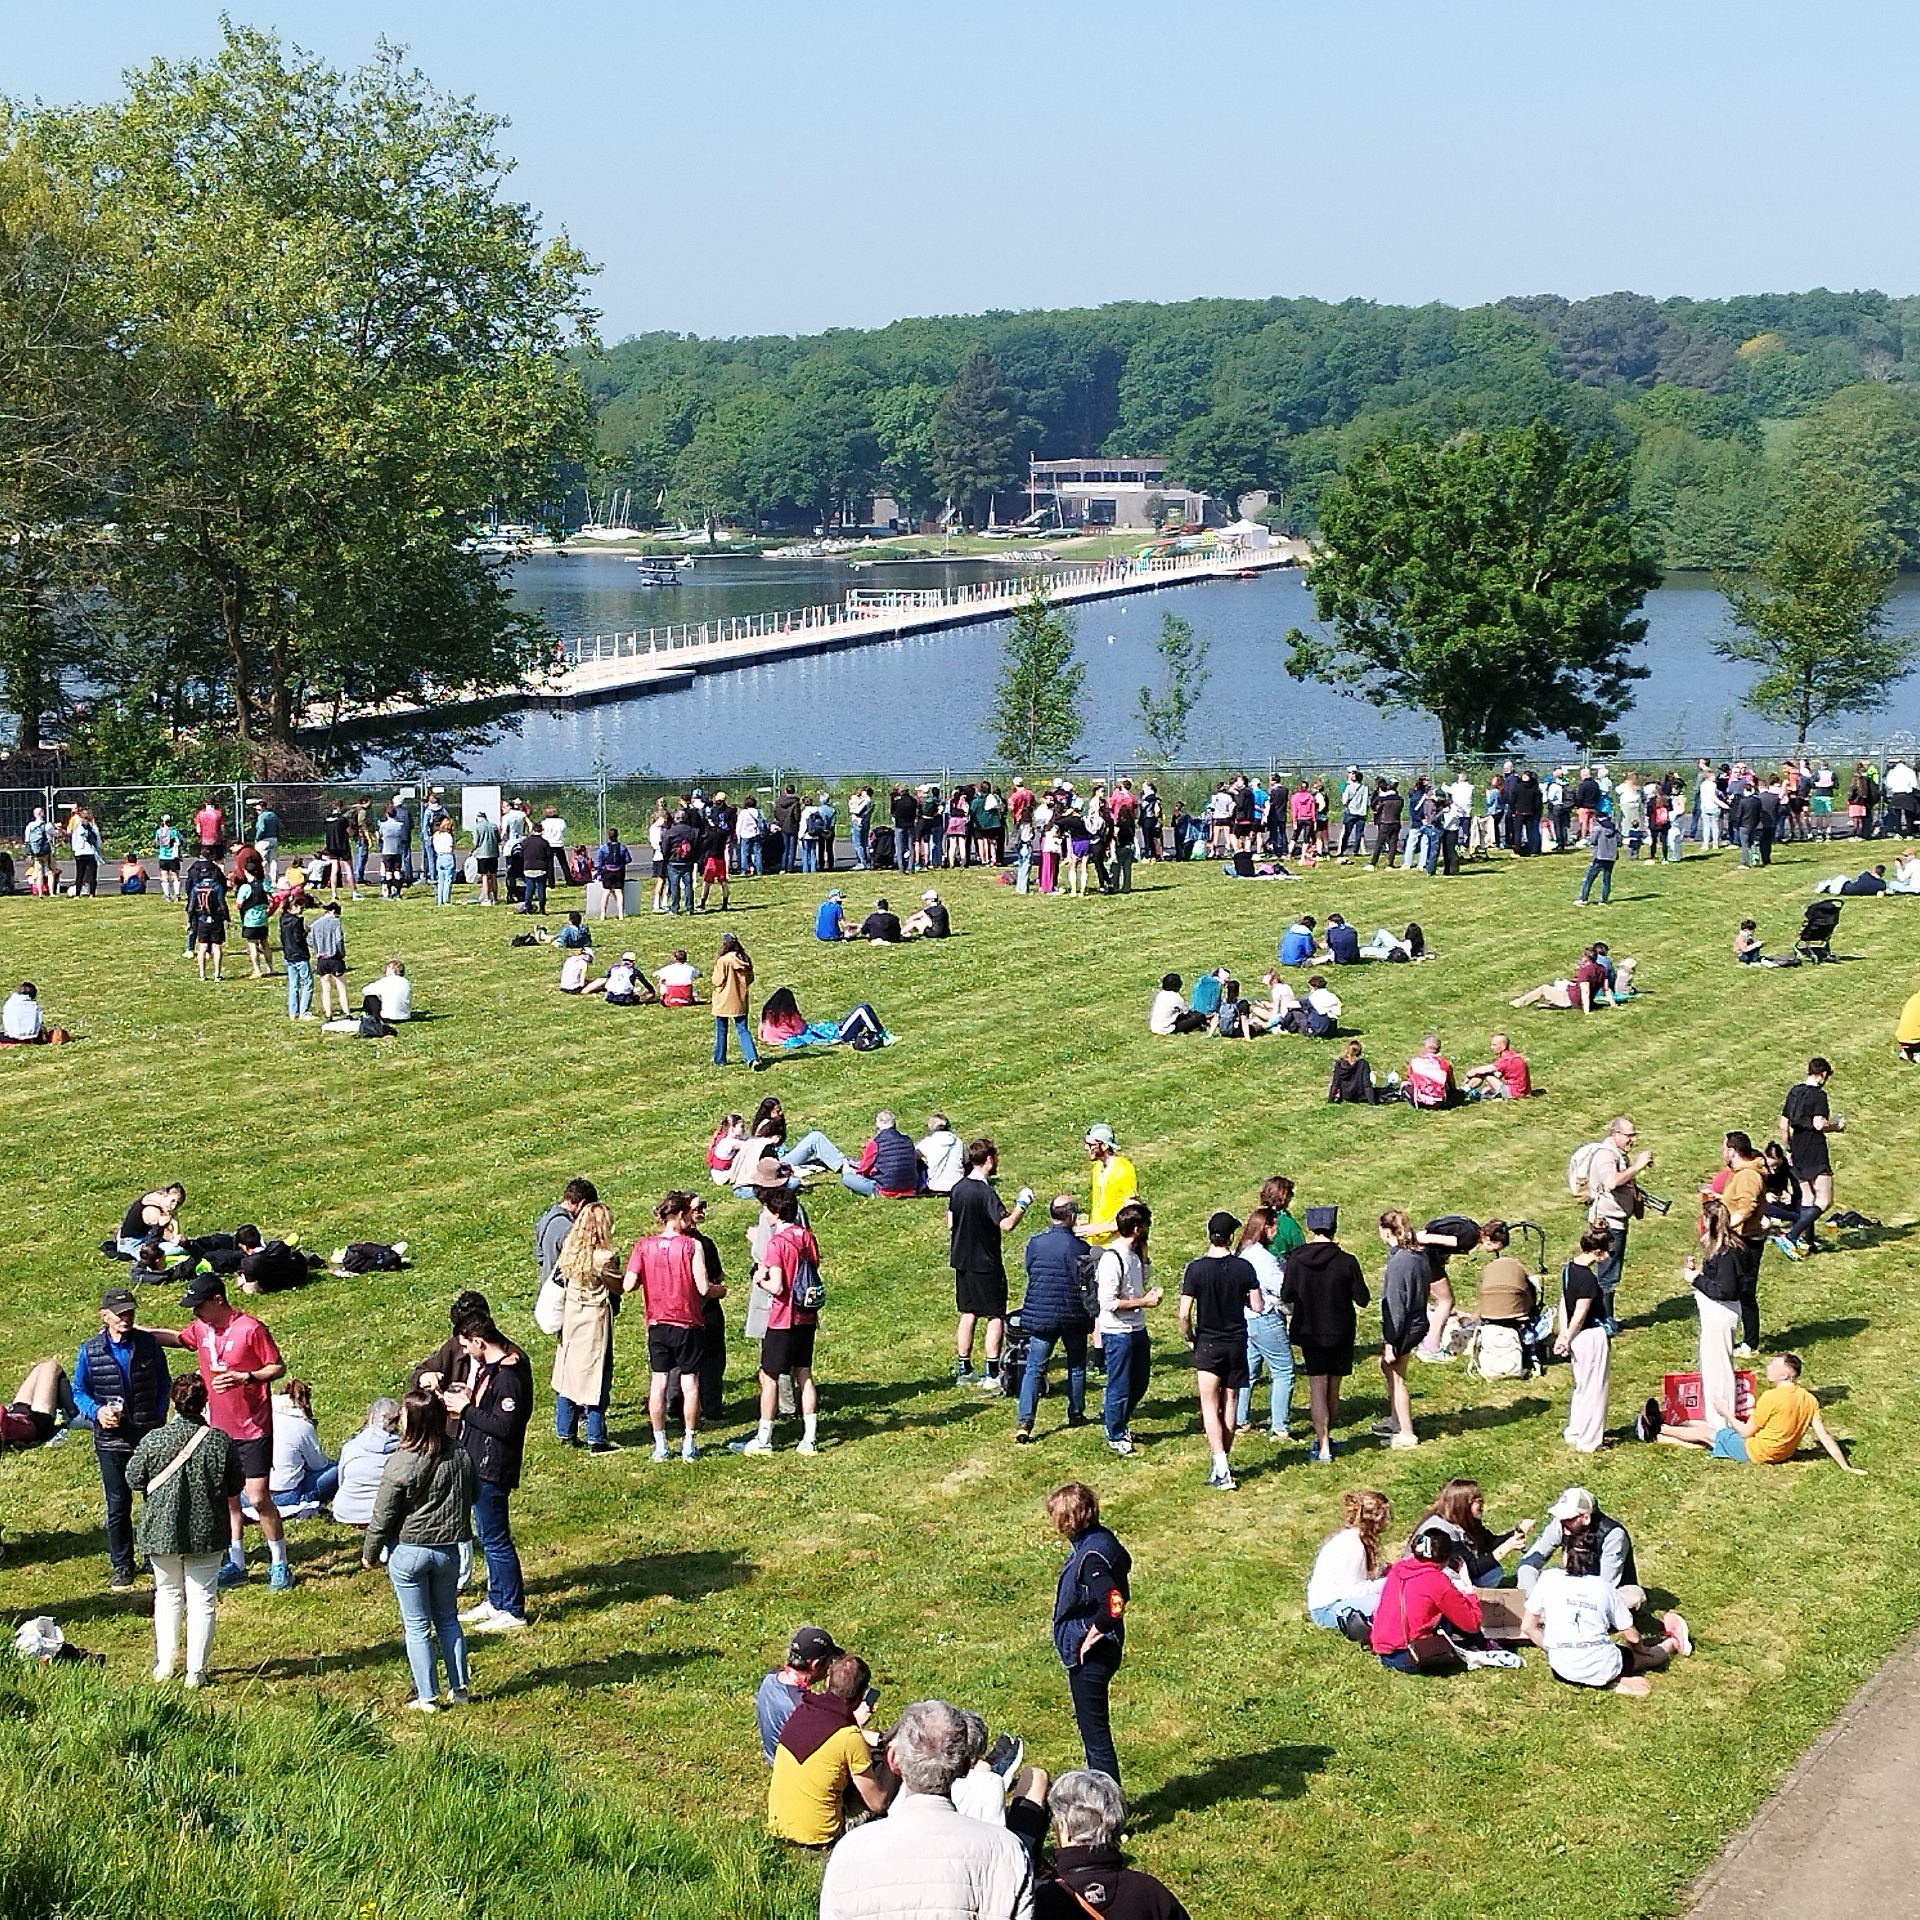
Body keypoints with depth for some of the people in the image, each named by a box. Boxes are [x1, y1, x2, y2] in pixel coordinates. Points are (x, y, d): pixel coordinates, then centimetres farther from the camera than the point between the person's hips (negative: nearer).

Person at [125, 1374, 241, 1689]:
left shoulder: (153, 1440, -13)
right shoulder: (220, 1441, -12)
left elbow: (134, 1479, -3)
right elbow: (235, 1487, -4)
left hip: (161, 1530, 1)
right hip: (207, 1532, -1)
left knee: (167, 1594, 18)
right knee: (202, 1598, 8)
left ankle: (164, 1667, 18)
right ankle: (196, 1672, 7)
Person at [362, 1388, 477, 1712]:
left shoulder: (400, 1463, -21)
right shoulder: (461, 1455, -6)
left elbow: (383, 1515, -13)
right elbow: (474, 1494, 11)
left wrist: (369, 1553, 1)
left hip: (408, 1552, -4)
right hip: (449, 1549, 4)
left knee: (416, 1626, 8)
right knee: (448, 1619, 20)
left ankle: (427, 1697, 11)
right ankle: (459, 1688, 21)